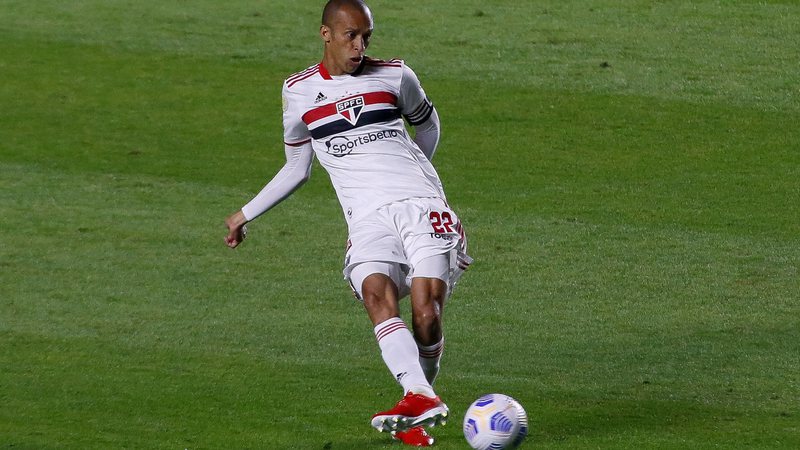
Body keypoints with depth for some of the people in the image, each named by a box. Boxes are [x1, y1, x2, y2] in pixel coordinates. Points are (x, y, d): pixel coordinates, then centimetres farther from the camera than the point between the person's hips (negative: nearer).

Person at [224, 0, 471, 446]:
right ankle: (421, 397, -43)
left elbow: (426, 122, 30)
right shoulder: (299, 91, 13)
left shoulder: (395, 76, 9)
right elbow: (297, 167, 25)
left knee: (426, 312, -18)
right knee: (378, 295, -28)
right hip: (367, 219, 1)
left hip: (422, 206, -1)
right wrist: (247, 214, 26)